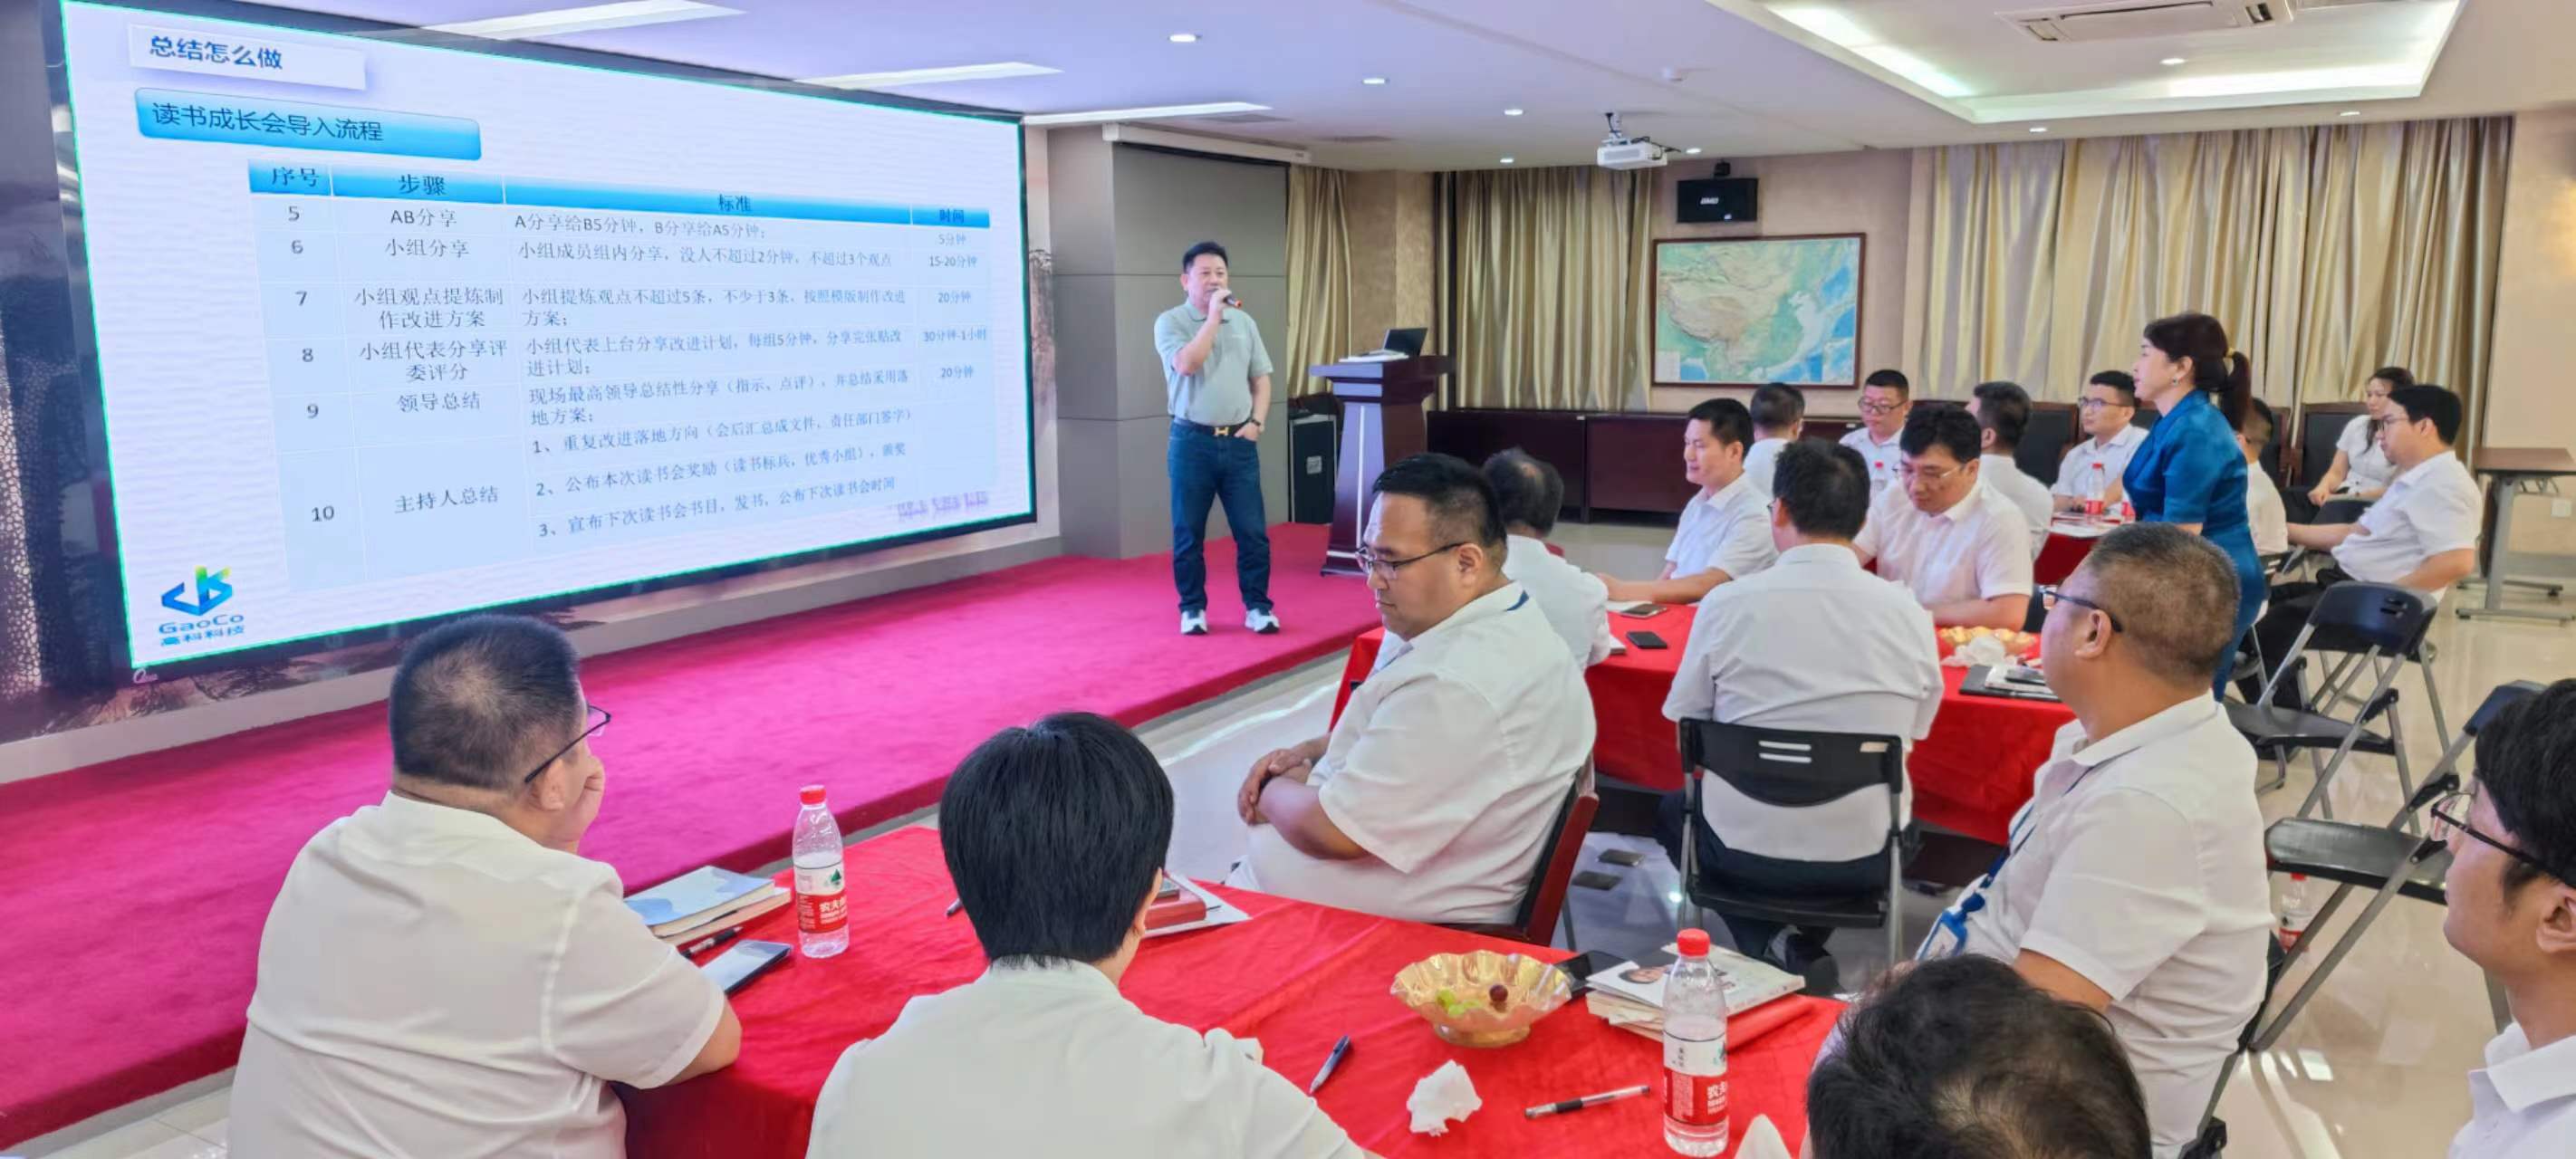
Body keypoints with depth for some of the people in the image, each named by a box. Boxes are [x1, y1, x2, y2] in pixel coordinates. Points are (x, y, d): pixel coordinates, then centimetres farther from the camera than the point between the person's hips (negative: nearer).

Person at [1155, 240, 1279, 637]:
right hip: (1192, 442, -3)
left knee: (1252, 531, 2)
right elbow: (1187, 364, -21)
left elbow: (1261, 379, 14)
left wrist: (1255, 423, -1)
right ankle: (1193, 608, 17)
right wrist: (1214, 315, -16)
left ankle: (1257, 606, 12)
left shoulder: (1243, 321, 10)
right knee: (1188, 533, 5)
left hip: (1238, 442, 3)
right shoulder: (1170, 322, -3)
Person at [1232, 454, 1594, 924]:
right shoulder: (1501, 624, 3)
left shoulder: (1455, 686, -30)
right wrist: (1310, 752, 3)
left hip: (1391, 928, -9)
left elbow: (1332, 832, -25)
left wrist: (1275, 793, -4)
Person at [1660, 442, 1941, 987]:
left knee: (1673, 808, 32)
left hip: (1744, 850, -1)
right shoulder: (1909, 613, -8)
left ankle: (1772, 950, 14)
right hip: (1863, 858, 2)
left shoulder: (1727, 604, -12)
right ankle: (1803, 949, 18)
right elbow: (1911, 737, 6)